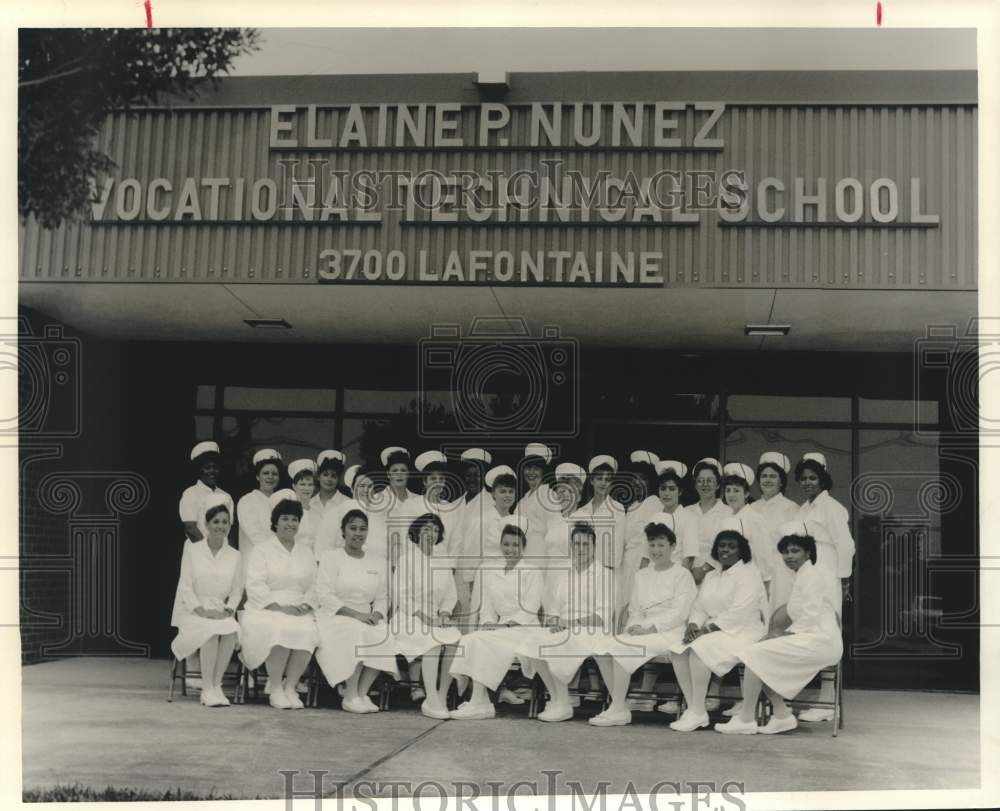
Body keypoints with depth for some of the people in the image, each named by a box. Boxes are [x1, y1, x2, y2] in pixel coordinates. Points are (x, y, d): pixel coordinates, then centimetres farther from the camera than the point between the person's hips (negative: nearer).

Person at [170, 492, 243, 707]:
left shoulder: (234, 556, 11)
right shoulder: (192, 550, 4)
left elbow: (237, 591, 10)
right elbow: (185, 586, -2)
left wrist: (228, 610, -9)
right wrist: (201, 610, -14)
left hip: (220, 611, 2)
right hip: (193, 610, -2)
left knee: (231, 631, -32)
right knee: (211, 631, -34)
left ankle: (216, 686, -22)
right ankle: (207, 689, -27)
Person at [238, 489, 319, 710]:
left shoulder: (306, 553, 21)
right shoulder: (261, 550, 7)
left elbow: (313, 587, 15)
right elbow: (255, 586, -5)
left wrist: (305, 605, -7)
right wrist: (279, 607, -16)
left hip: (299, 613, 3)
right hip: (265, 611, -3)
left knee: (307, 631, -30)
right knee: (280, 630, -35)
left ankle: (290, 687, -19)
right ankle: (275, 689, -23)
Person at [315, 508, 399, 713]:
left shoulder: (378, 563, 18)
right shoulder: (330, 557, 4)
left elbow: (382, 598, 14)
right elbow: (324, 595, -7)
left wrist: (376, 615, -10)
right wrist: (354, 614, -17)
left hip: (366, 619, 4)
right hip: (335, 618, -4)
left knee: (385, 635, -28)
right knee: (357, 634, -35)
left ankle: (362, 692, -20)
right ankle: (350, 696, -24)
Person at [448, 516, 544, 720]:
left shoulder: (532, 571, 4)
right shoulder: (489, 569, 17)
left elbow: (529, 610, -5)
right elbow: (486, 608, 15)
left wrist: (505, 624, -16)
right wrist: (487, 623, -6)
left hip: (524, 629, -5)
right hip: (500, 629, 5)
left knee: (480, 642, -28)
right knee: (469, 640, -25)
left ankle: (480, 703, -30)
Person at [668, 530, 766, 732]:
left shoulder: (748, 574, -5)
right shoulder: (710, 576, 20)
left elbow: (738, 613, -17)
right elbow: (699, 607, 16)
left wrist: (706, 629, -19)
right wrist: (693, 624, -7)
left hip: (741, 632, -7)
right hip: (712, 632, 7)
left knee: (699, 648, -32)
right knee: (677, 651, -20)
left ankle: (698, 713, -26)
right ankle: (692, 708, -19)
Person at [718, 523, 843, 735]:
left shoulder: (811, 575, -8)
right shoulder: (803, 576, 22)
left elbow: (811, 618, -16)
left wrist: (785, 634, -8)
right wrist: (783, 634, 6)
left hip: (818, 642, -10)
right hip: (810, 640, 10)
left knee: (754, 654, -14)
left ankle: (745, 720, -13)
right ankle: (782, 715, 0)